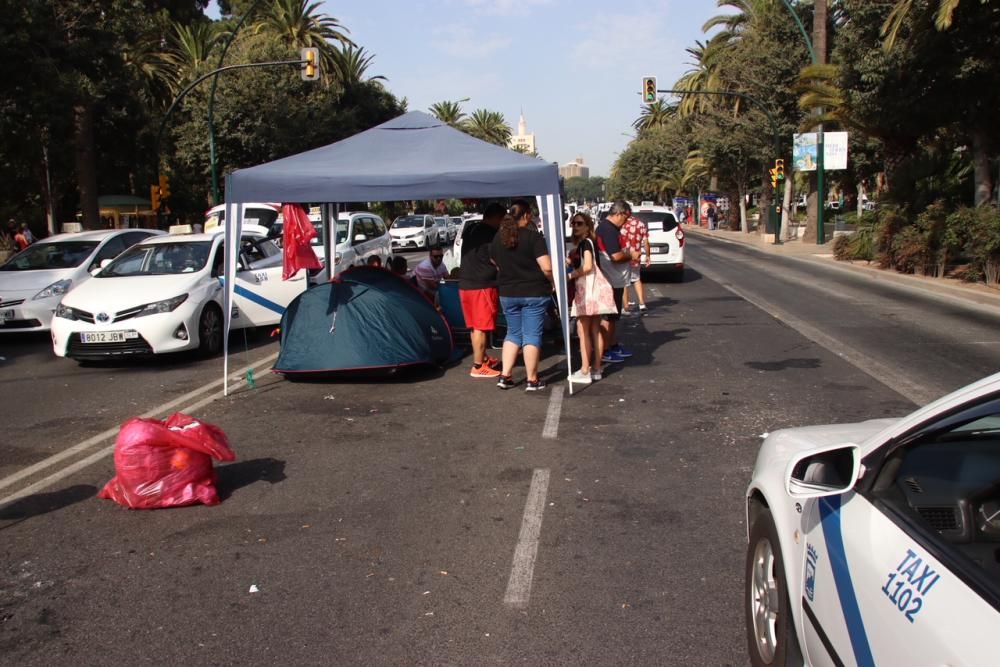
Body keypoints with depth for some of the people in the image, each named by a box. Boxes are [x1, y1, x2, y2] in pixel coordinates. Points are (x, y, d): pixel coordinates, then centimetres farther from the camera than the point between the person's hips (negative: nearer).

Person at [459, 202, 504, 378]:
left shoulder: (470, 232, 13)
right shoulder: (492, 234, -13)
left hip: (465, 284, 8)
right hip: (483, 286, -8)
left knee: (475, 326, 17)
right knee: (481, 327, -3)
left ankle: (483, 358, 30)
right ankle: (478, 367, -1)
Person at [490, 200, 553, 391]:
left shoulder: (497, 238, 4)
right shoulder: (533, 236, -13)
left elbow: (496, 264, 14)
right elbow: (547, 268, -18)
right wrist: (554, 282, -1)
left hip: (507, 294, 5)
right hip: (534, 293, -5)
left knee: (513, 333, 17)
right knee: (532, 335, 3)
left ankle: (505, 376, 12)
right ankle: (532, 380, 7)